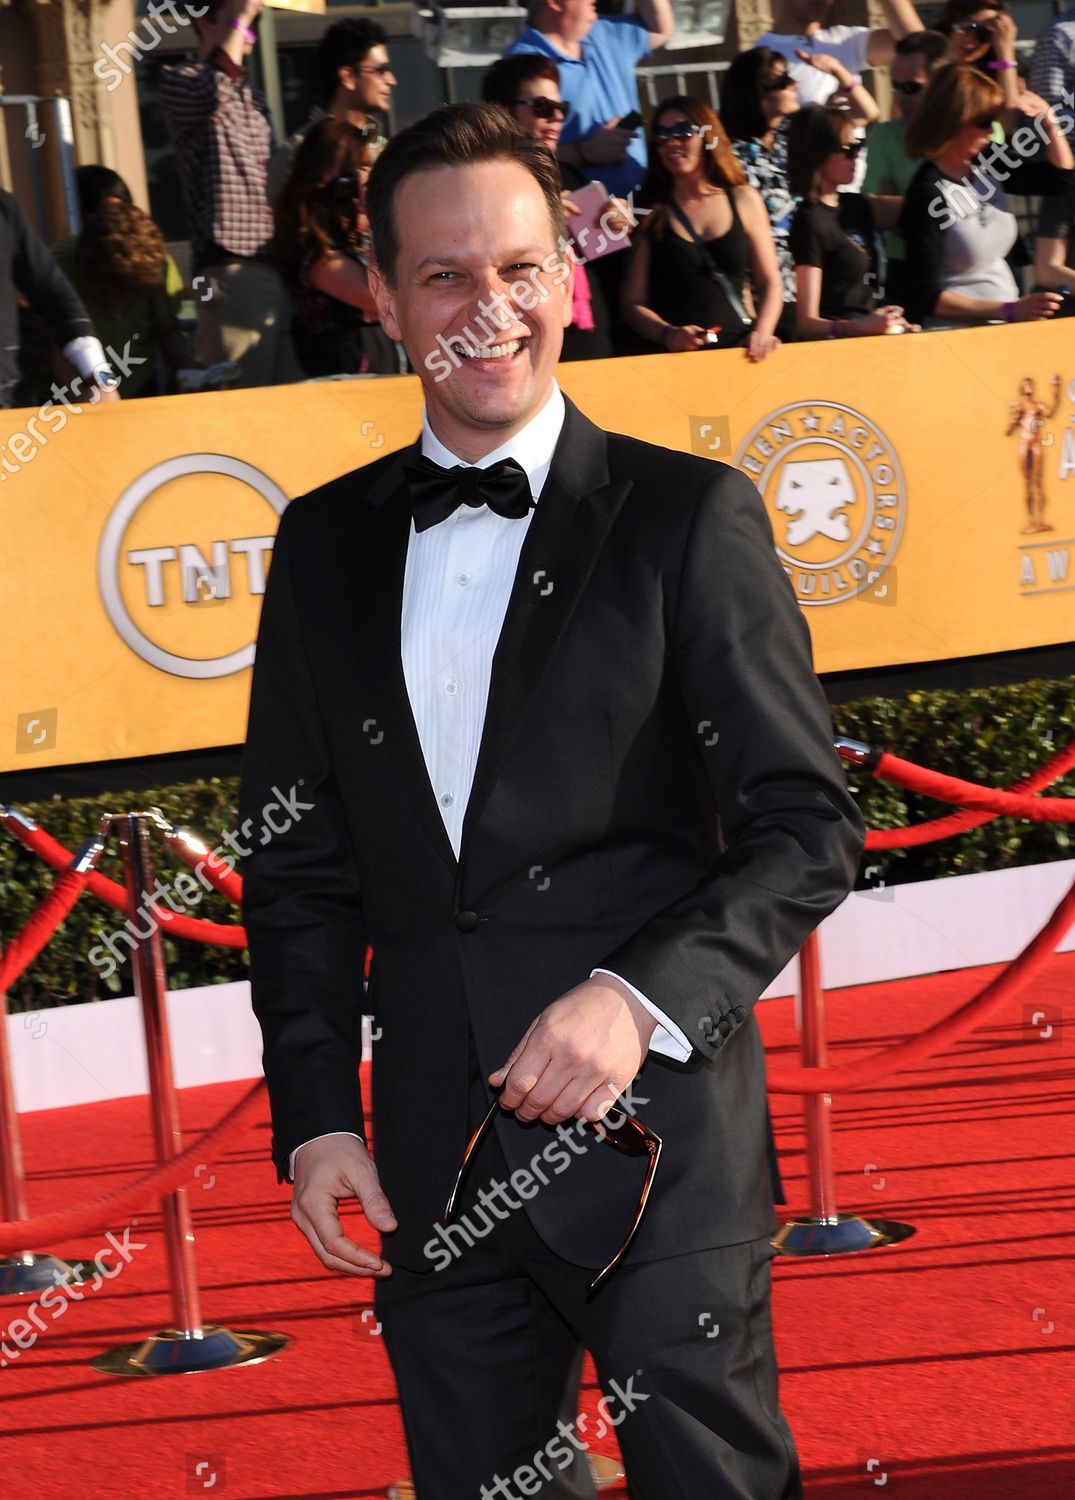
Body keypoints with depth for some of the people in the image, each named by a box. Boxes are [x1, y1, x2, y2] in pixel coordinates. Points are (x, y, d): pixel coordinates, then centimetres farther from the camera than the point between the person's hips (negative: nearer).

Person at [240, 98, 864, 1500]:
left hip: (658, 1142, -4)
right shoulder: (325, 545, 11)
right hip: (430, 1167, 4)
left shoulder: (688, 516, -1)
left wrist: (643, 995, -18)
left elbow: (806, 827, -4)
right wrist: (315, 1118, 4)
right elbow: (298, 867, 14)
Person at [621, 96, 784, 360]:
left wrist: (762, 333, -4)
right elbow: (633, 302, 4)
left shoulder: (743, 200, 12)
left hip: (741, 347, 2)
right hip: (678, 357, -2)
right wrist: (667, 334, -14)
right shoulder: (651, 215, 6)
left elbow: (769, 282, 13)